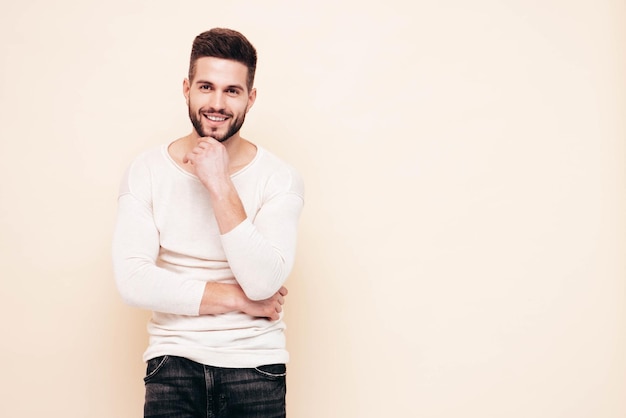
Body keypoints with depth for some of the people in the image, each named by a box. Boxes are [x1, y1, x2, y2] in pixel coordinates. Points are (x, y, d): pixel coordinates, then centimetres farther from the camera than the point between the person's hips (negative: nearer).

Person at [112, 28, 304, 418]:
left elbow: (263, 283, -17)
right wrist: (239, 300, -13)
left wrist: (220, 185, -20)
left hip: (255, 365, 0)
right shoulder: (147, 171, -2)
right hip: (174, 358, 1)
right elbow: (132, 280, -12)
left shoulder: (280, 178, -6)